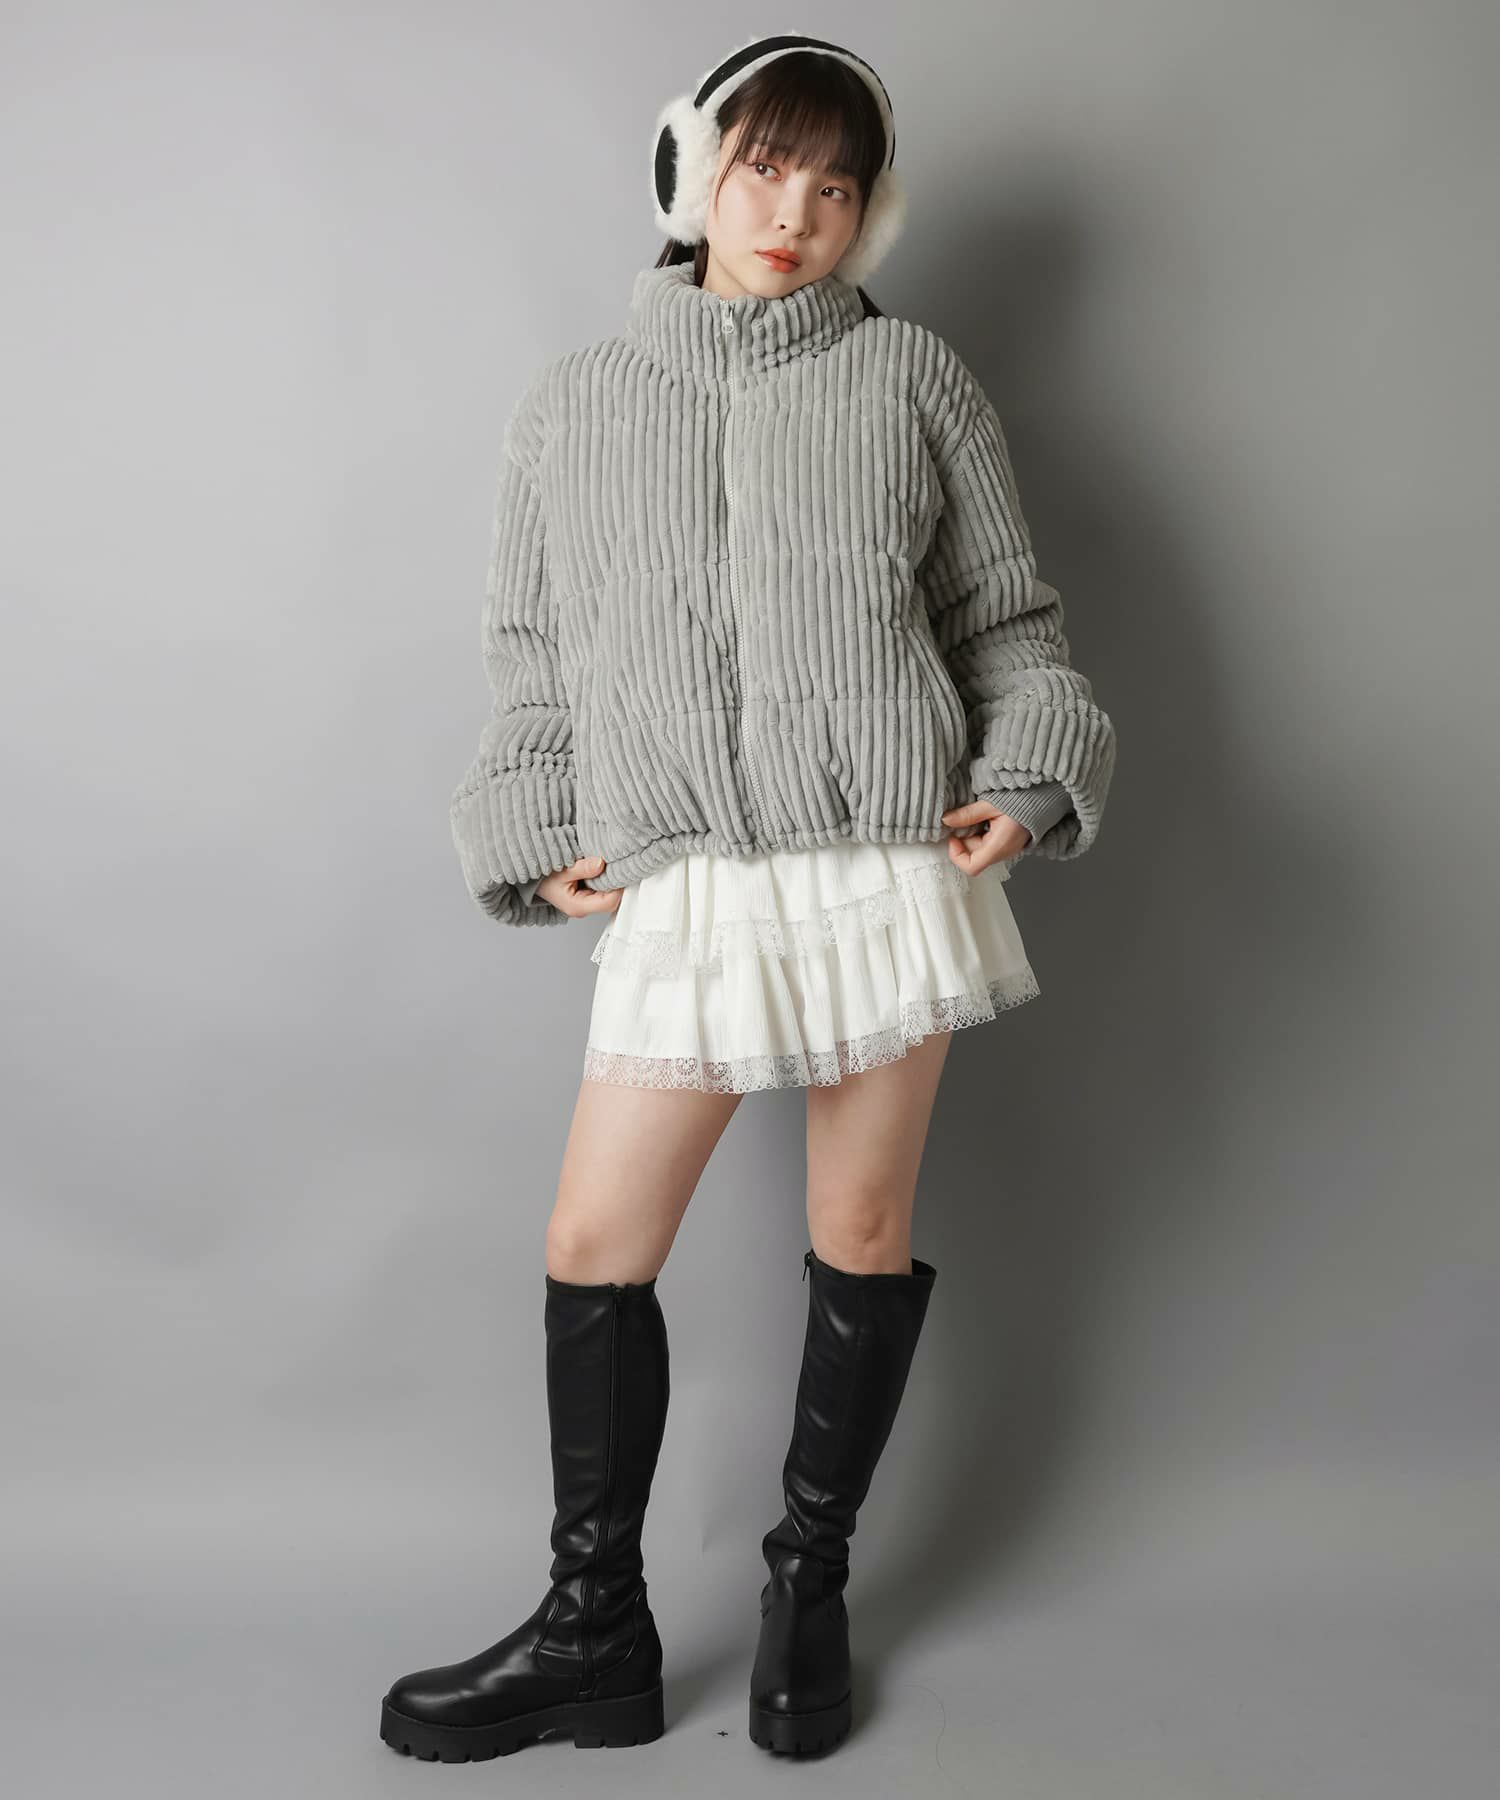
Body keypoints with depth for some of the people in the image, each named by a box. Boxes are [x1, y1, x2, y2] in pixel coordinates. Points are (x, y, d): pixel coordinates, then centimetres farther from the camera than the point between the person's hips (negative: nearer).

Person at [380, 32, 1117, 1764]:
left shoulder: (911, 376, 8)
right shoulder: (576, 400, 11)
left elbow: (1007, 615, 11)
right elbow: (532, 649, 14)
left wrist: (1028, 778, -3)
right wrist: (534, 839, 4)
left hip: (889, 868, -1)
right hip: (682, 890, 1)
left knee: (864, 1233, 8)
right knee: (593, 1248, 1)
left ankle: (809, 1587, 30)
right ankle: (595, 1633, 21)